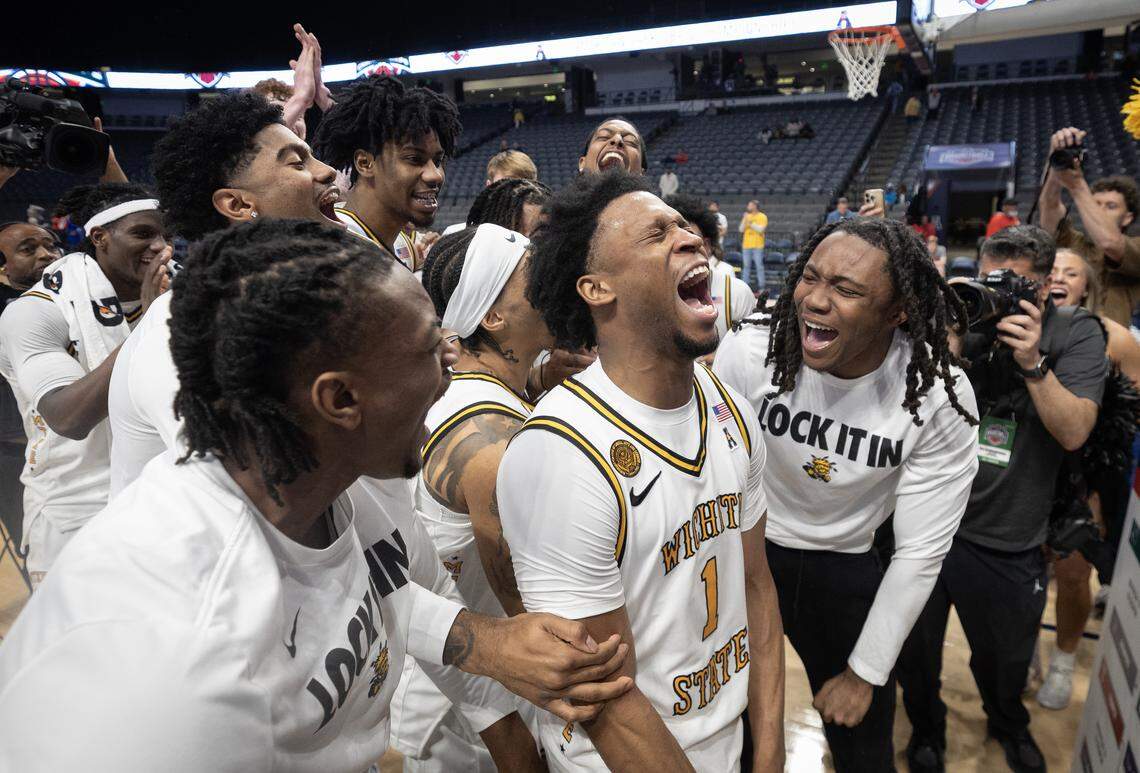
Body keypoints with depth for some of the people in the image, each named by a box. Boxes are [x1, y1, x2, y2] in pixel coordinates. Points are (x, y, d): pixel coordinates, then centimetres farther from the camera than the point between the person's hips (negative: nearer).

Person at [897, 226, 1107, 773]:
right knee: (914, 651, 15)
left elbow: (1074, 432, -13)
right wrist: (948, 341, -21)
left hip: (1006, 543, 0)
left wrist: (1032, 361, -25)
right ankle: (927, 729, 46)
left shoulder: (1077, 334, -5)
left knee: (1005, 657, 22)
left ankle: (1008, 724, 56)